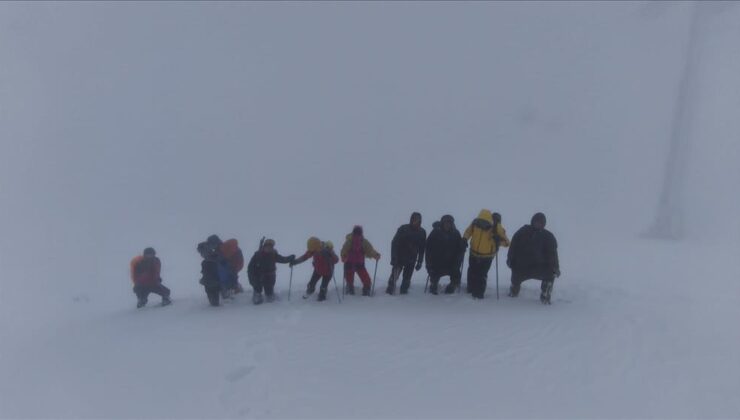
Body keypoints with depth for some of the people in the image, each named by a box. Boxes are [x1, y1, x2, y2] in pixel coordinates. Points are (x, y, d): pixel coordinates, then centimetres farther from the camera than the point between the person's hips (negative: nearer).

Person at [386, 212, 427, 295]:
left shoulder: (422, 232, 2)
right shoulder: (403, 229, -8)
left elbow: (422, 248, 9)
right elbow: (394, 244, -8)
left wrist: (420, 262, 6)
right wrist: (394, 258, -15)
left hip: (411, 260, 3)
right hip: (399, 257, -3)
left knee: (407, 278, 4)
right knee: (394, 275, -7)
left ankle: (404, 291, 16)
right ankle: (390, 290, 2)